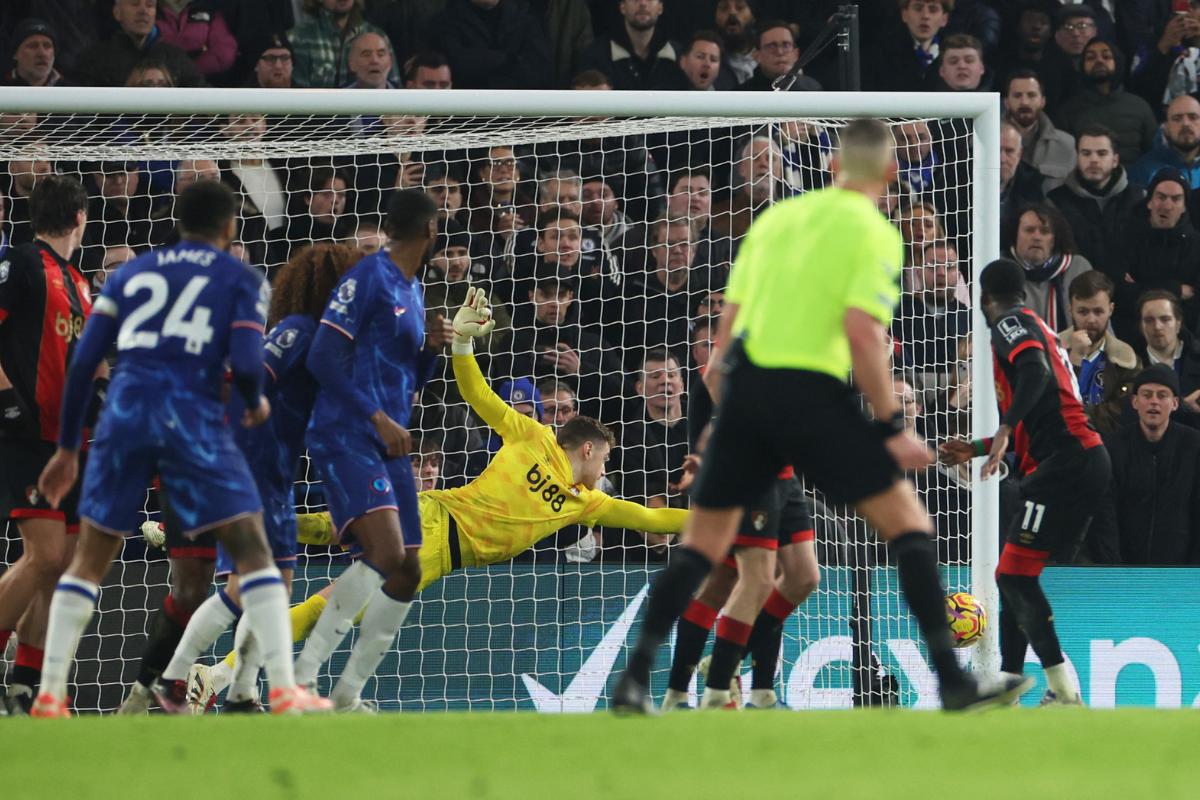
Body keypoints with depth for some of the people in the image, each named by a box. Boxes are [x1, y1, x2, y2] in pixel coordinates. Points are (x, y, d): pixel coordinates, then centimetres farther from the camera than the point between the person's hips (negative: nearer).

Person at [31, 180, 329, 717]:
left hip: (125, 411, 3)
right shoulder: (240, 279, 10)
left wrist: (67, 448, 20)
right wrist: (255, 404, 18)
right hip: (193, 413, -3)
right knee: (252, 549, 0)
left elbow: (82, 361, 14)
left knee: (90, 558, 13)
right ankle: (284, 691, -11)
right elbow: (245, 363, -5)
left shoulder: (131, 273, 20)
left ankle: (48, 696, 9)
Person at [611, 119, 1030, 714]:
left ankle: (634, 677, 1)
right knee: (908, 525, 3)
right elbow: (861, 331, -12)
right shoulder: (874, 234, 0)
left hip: (745, 382, 5)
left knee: (702, 545, 13)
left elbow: (729, 320, 15)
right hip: (809, 391, -5)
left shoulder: (775, 217, 17)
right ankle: (952, 679, -4)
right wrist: (892, 428, -9)